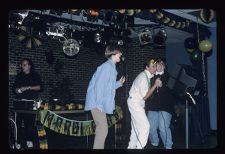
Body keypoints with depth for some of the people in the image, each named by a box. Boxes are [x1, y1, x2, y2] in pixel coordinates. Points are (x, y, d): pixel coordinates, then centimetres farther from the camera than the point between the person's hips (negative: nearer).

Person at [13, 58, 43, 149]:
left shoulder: (35, 75, 8)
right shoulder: (19, 76, 18)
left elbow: (40, 87, -1)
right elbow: (14, 87, 18)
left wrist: (28, 87, -9)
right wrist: (17, 90, -4)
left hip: (31, 102, -3)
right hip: (19, 102, 3)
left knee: (30, 121, -9)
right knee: (19, 121, -7)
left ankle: (30, 141, -2)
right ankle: (19, 140, -1)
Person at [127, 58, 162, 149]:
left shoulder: (147, 75, 7)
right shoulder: (143, 77, -22)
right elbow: (145, 96, -23)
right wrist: (155, 85, -22)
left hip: (137, 103, 10)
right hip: (135, 103, -10)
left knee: (136, 126, 16)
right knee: (145, 126, -14)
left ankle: (132, 146, 27)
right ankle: (139, 147, -10)